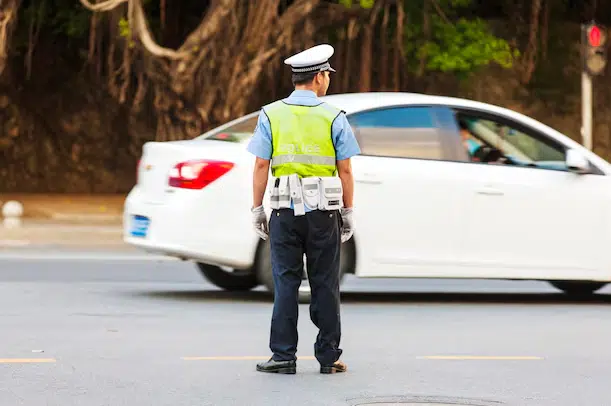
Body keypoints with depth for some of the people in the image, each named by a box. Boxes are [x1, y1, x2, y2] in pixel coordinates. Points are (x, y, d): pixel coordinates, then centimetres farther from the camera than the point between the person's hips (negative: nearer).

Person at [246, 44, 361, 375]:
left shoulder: (270, 115, 2)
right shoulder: (333, 117, -1)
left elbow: (261, 165, -2)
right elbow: (345, 170, -1)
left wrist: (257, 209, 4)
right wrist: (348, 213, 7)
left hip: (285, 210, 1)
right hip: (324, 211, -1)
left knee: (286, 283, 3)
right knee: (325, 285, 5)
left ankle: (284, 356, 1)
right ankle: (328, 357, 9)